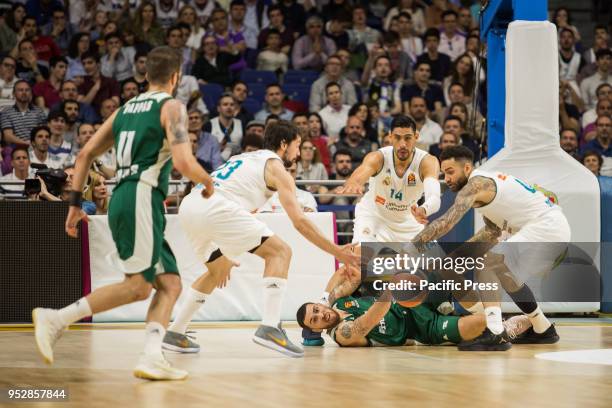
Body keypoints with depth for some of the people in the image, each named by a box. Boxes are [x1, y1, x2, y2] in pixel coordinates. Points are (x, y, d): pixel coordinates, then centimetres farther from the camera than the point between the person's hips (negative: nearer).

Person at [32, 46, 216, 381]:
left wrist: (75, 202, 19)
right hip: (142, 198, -8)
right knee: (138, 285, -10)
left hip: (121, 199, 8)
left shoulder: (125, 109, 21)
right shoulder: (172, 107, -1)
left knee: (170, 284, 8)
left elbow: (85, 154, 18)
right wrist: (207, 181, 6)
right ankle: (56, 319, -15)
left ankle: (152, 358, -7)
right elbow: (183, 162, -14)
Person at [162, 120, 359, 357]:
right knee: (280, 252, -1)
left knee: (220, 269, 31)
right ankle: (269, 328, -16)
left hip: (188, 206, 8)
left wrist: (223, 254, 46)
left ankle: (175, 334, 30)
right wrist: (337, 252, 6)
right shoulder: (276, 168, 9)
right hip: (214, 207, -8)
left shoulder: (246, 158, 33)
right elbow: (299, 222, 2)